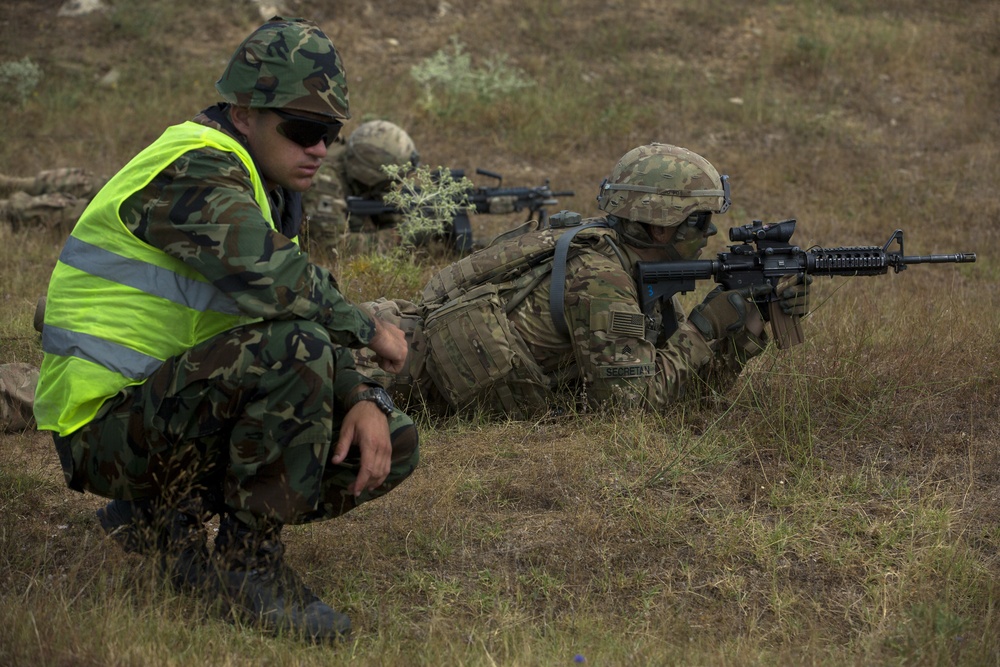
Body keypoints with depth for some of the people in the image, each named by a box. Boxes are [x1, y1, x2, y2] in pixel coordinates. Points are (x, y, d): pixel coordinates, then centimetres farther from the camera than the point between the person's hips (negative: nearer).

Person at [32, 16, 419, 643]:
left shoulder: (266, 190, 14)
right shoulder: (193, 172, -17)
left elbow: (316, 309, 15)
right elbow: (273, 278, -34)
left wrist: (361, 400, -5)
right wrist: (365, 327, -16)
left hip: (178, 414, 10)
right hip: (108, 424, -10)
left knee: (392, 443, 3)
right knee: (294, 349, -32)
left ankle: (161, 516, 9)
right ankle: (247, 562, -17)